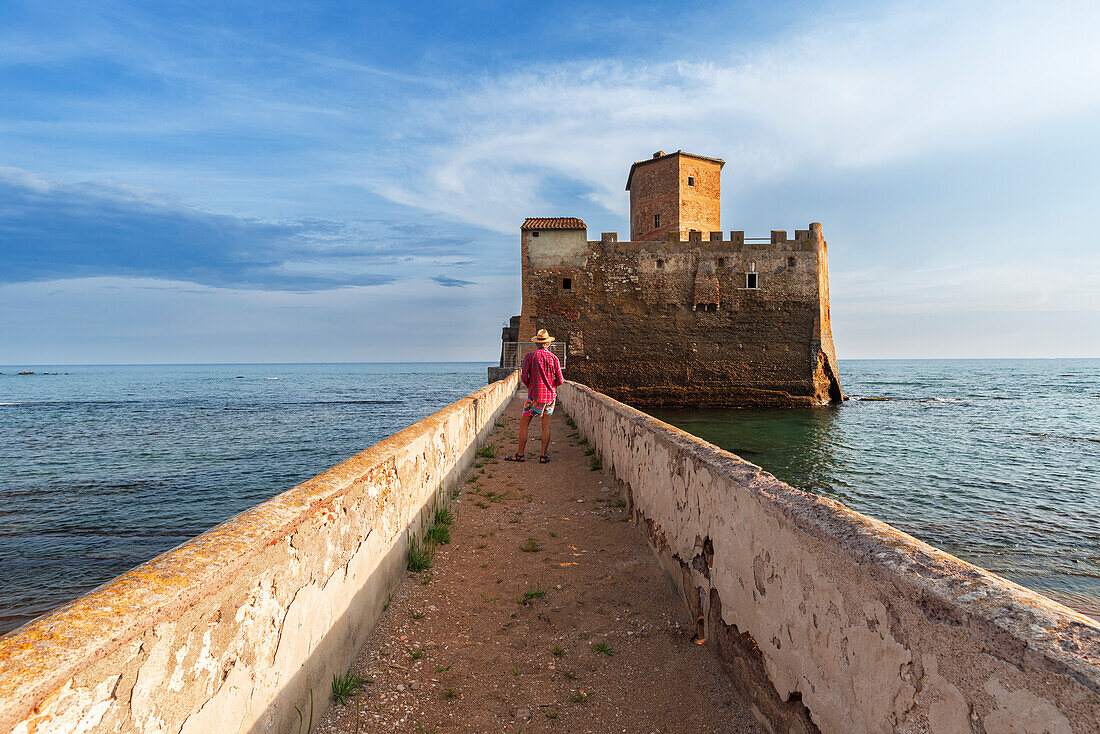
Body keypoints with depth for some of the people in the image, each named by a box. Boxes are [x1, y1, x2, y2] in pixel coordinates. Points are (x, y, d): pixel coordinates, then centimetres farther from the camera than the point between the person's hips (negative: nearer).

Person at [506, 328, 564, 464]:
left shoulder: (529, 356, -5)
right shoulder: (553, 357, 0)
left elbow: (524, 378, -8)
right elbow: (559, 380, 0)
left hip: (534, 395, -2)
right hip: (549, 395, 2)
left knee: (524, 424, 6)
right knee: (546, 426, 7)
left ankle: (520, 454, 6)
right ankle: (544, 455, 7)